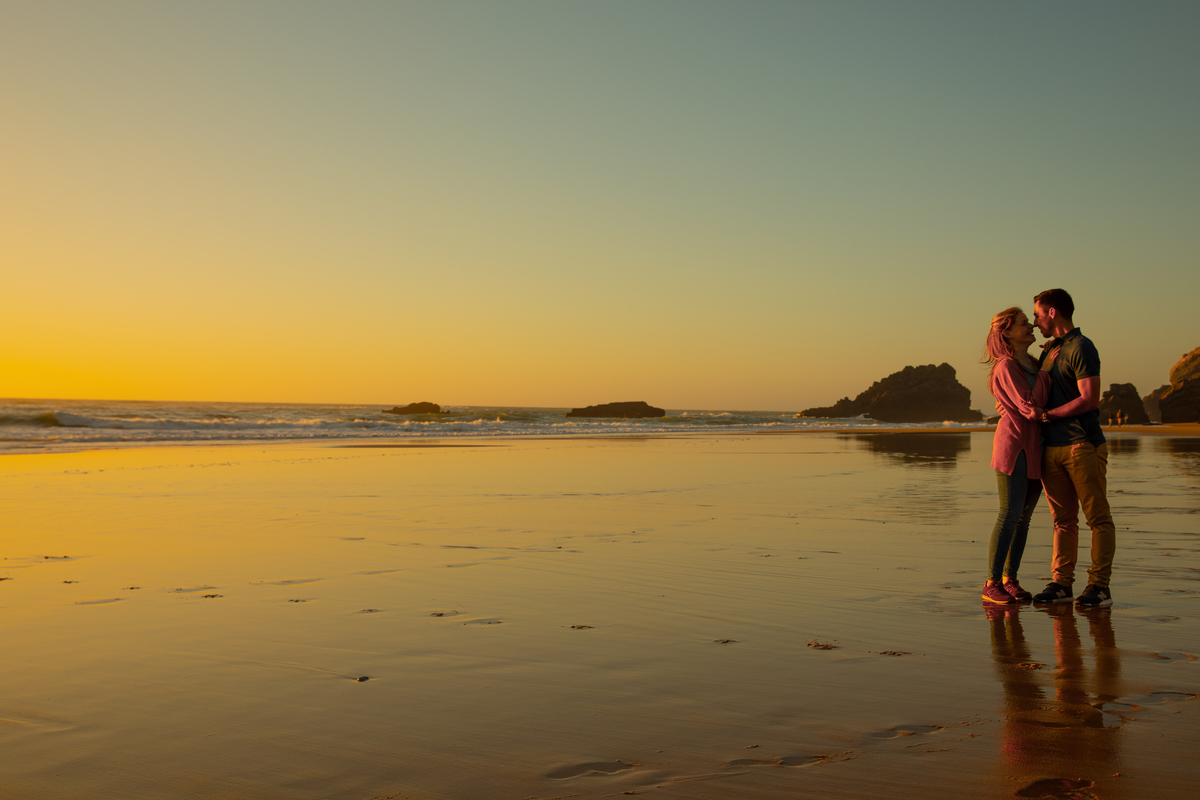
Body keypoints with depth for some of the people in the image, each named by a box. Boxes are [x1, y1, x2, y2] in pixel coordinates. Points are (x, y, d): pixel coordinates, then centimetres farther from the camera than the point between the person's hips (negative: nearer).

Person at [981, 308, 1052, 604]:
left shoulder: (1034, 364, 14)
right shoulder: (1006, 367, -11)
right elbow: (1030, 408, -18)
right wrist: (1046, 371, -12)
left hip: (1037, 448, 8)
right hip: (1014, 445, -8)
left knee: (1024, 517, 7)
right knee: (1010, 515, -9)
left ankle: (1010, 579, 14)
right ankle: (992, 583, -3)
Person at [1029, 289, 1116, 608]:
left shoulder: (1081, 348, -7)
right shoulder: (1048, 351, 19)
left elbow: (1089, 400, -15)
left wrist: (1047, 415, -11)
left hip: (1083, 444, -8)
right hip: (1052, 447, 8)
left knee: (1098, 517, -2)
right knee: (1063, 519, 7)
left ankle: (1099, 586, -2)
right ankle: (1061, 583, 8)